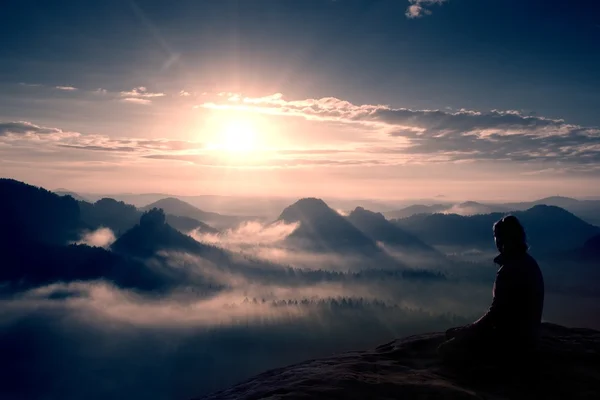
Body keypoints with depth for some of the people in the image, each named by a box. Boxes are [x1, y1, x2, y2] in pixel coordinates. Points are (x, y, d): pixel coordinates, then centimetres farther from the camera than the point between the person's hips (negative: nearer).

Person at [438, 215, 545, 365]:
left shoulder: (509, 270, -25)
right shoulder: (526, 262, 7)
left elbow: (496, 313, -22)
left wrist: (467, 330, -6)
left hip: (512, 339, -10)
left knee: (447, 349, -10)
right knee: (452, 333, 15)